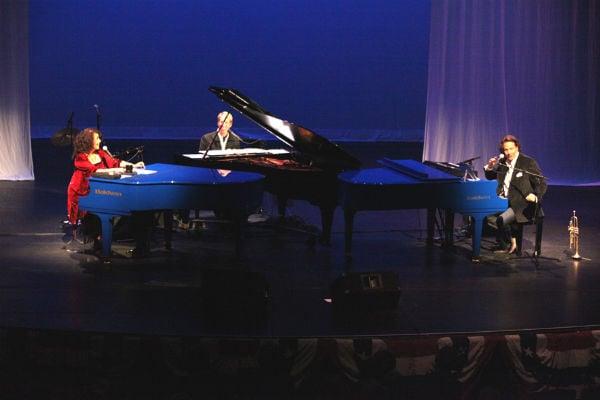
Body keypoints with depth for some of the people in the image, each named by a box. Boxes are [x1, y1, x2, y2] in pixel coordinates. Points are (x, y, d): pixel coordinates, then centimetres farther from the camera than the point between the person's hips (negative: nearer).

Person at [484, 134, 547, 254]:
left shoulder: (528, 162, -8)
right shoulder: (502, 162, 9)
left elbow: (541, 183, -9)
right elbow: (490, 177, 24)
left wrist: (536, 197, -28)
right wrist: (490, 167, 2)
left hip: (522, 205, -7)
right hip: (504, 202, 7)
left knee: (501, 220, -28)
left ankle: (512, 243, -2)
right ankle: (501, 244, 4)